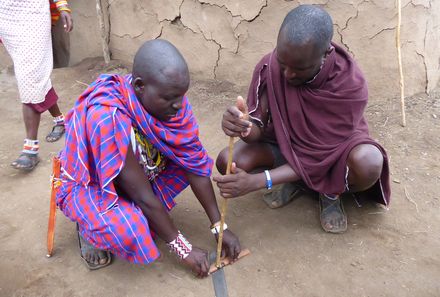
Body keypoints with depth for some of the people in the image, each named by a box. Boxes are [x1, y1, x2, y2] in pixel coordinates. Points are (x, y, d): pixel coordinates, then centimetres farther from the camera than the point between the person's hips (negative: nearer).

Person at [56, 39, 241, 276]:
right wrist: (183, 249, -22)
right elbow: (143, 195, -32)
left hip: (140, 171, 7)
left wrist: (219, 226, -15)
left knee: (191, 157, -14)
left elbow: (196, 164, -16)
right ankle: (89, 226, 0)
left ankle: (138, 214, 3)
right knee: (130, 232, -34)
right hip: (89, 185, -6)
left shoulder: (168, 97, -21)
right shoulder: (108, 117, -39)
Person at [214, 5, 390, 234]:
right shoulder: (270, 67, -24)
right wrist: (245, 127, -45)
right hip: (285, 143, 2)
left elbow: (319, 156, -30)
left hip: (332, 150, -2)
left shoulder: (351, 86, -31)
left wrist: (256, 181, -39)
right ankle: (294, 181, 3)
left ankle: (331, 193, -1)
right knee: (227, 162, -24)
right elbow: (259, 129, -18)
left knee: (368, 163, -36)